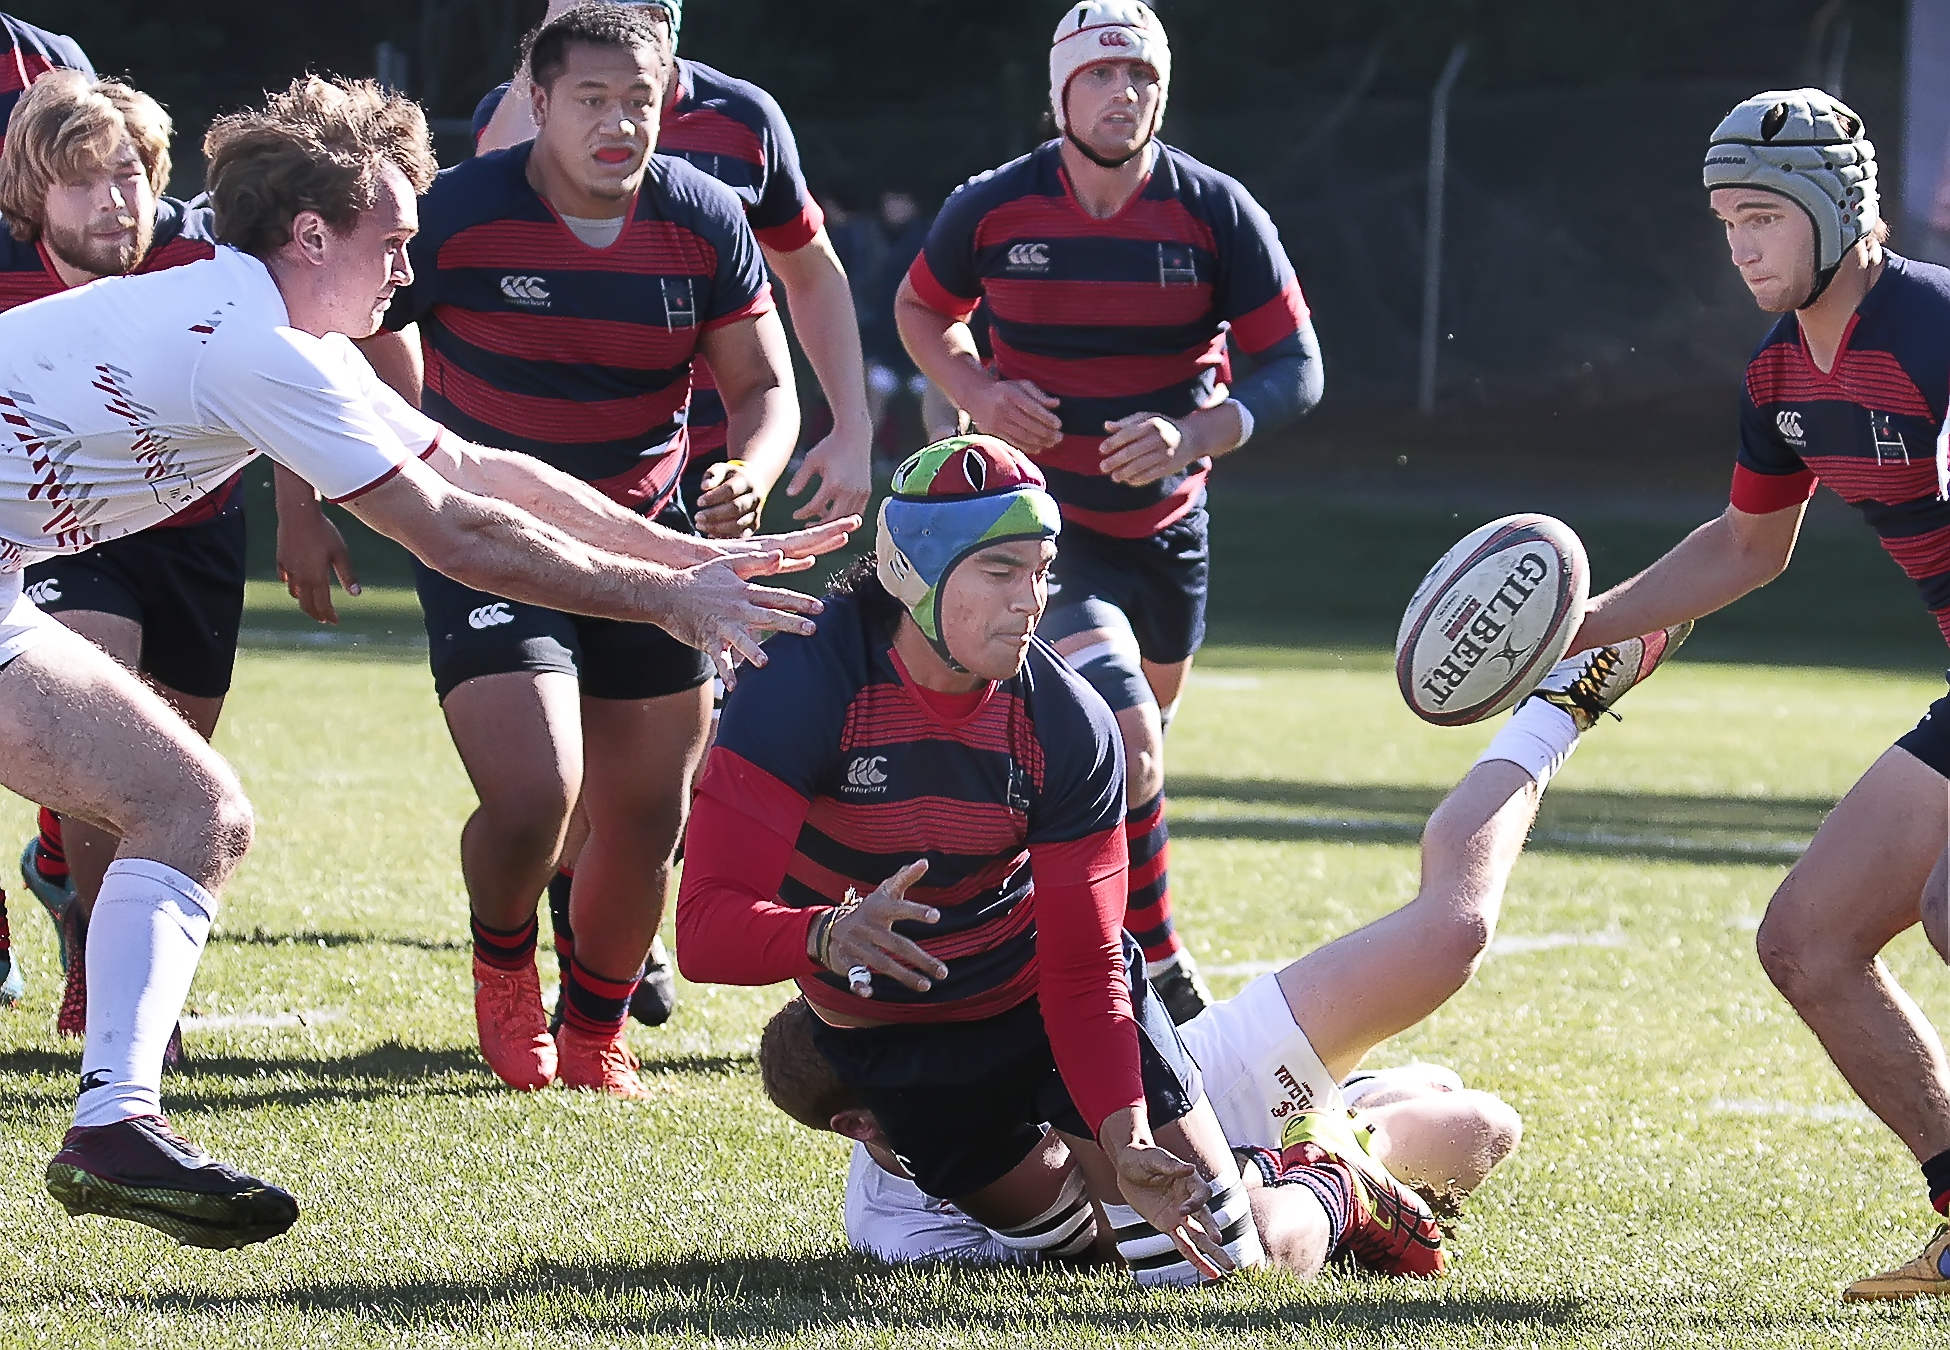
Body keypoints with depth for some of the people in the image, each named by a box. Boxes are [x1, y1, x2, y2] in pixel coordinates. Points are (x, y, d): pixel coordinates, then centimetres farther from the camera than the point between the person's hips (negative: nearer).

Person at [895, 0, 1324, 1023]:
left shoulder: (1216, 213, -11)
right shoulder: (991, 210, -11)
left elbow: (1295, 369, -10)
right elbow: (921, 310, 9)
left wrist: (1196, 434, -27)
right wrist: (977, 392, -12)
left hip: (1168, 521, 4)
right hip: (1042, 513, -4)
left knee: (1135, 744, 18)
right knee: (1129, 743, -22)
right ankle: (1158, 972, -12)